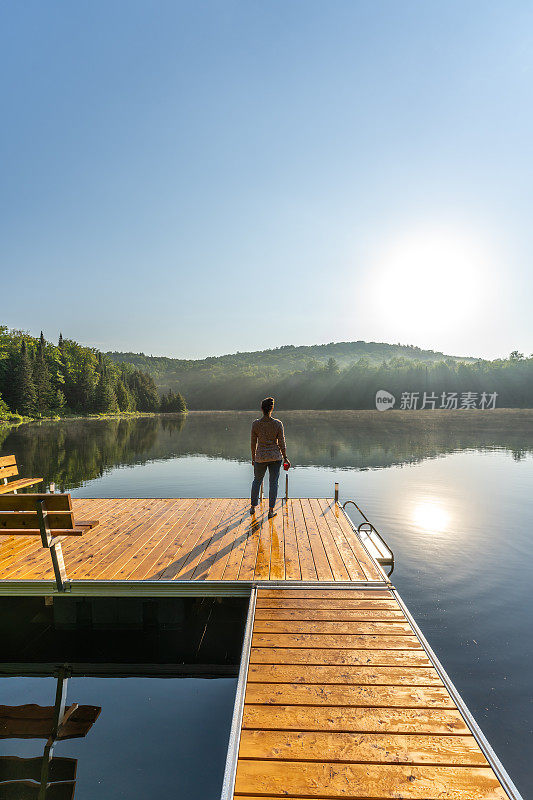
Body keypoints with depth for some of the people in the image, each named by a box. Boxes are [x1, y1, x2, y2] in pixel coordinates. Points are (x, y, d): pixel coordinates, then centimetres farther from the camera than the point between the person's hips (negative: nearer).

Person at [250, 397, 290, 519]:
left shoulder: (255, 424, -8)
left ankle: (253, 507, 30)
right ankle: (271, 510, 12)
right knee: (273, 483, 9)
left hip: (260, 456, 1)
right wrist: (285, 458, 4)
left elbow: (253, 442, -1)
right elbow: (281, 443, -7)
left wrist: (253, 457, 12)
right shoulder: (278, 424, -10)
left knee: (257, 480, 20)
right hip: (275, 456, -1)